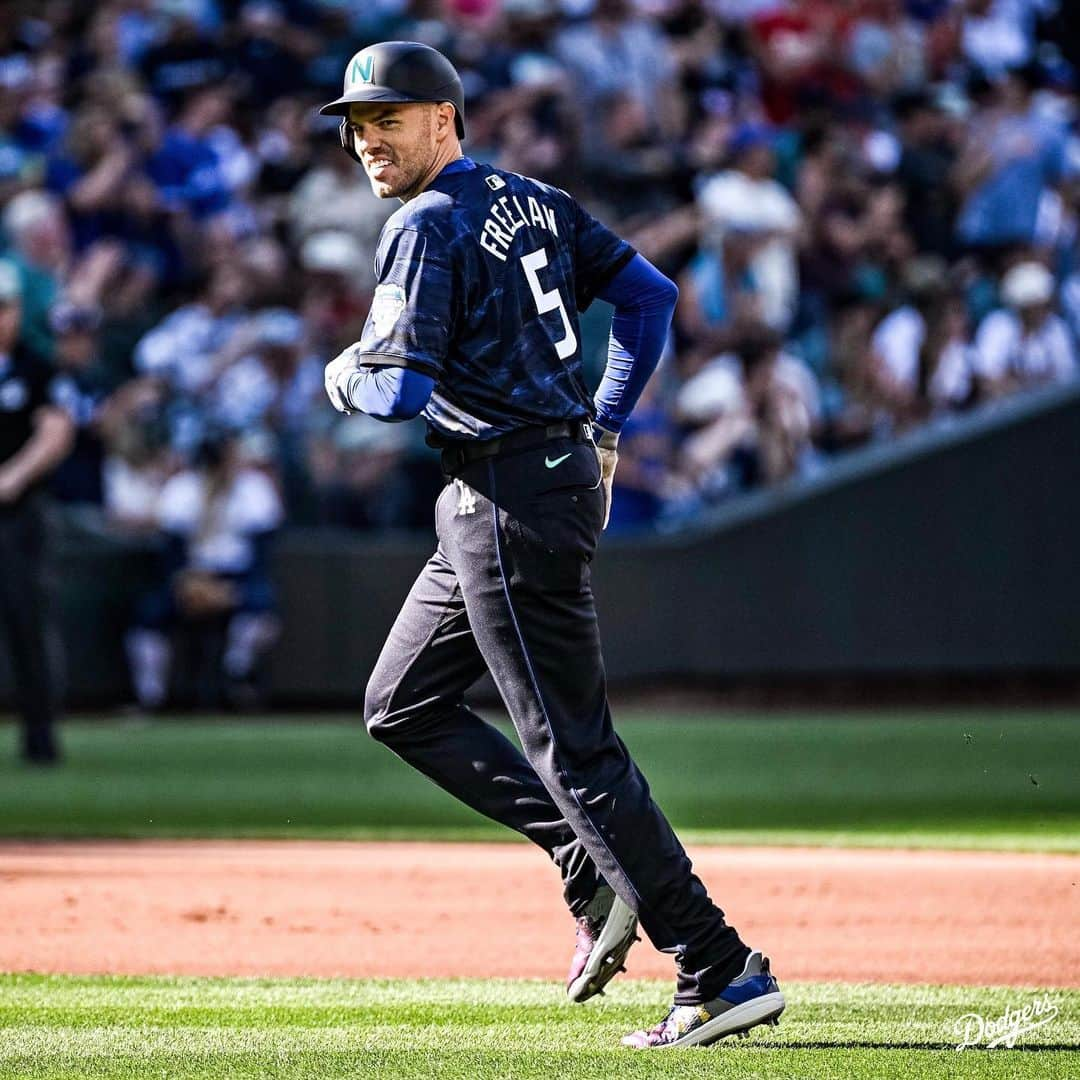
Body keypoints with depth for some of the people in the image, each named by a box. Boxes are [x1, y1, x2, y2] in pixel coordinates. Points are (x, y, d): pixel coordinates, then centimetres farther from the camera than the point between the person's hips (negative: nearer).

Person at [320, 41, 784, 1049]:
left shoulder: (429, 226, -12)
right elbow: (649, 294, 17)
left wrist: (343, 375, 3)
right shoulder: (537, 203, 14)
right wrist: (602, 432, 19)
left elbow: (398, 387, -20)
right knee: (402, 705, 18)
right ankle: (594, 866, 11)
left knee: (573, 744, -9)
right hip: (565, 467, 10)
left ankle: (721, 973, -10)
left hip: (510, 497, -10)